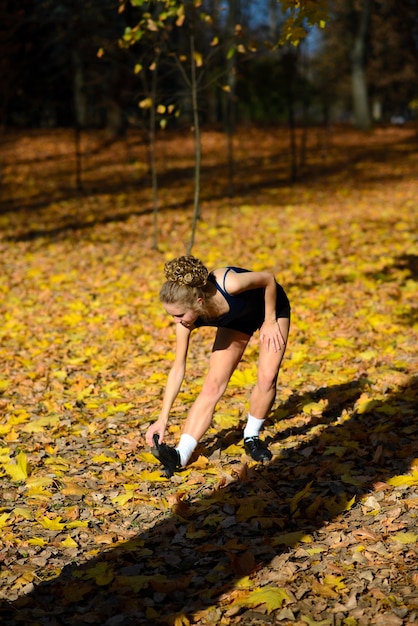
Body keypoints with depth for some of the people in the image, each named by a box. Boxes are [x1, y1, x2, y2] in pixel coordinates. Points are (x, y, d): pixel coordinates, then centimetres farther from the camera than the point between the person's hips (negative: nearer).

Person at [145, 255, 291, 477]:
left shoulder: (228, 284, -44)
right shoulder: (186, 319, -28)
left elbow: (269, 279, -24)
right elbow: (178, 369, -20)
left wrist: (270, 321, -18)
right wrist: (163, 419, -22)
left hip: (271, 305, -3)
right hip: (236, 320, 3)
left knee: (267, 376, -19)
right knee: (212, 386, -11)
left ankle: (252, 436, 5)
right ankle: (181, 455, -17)